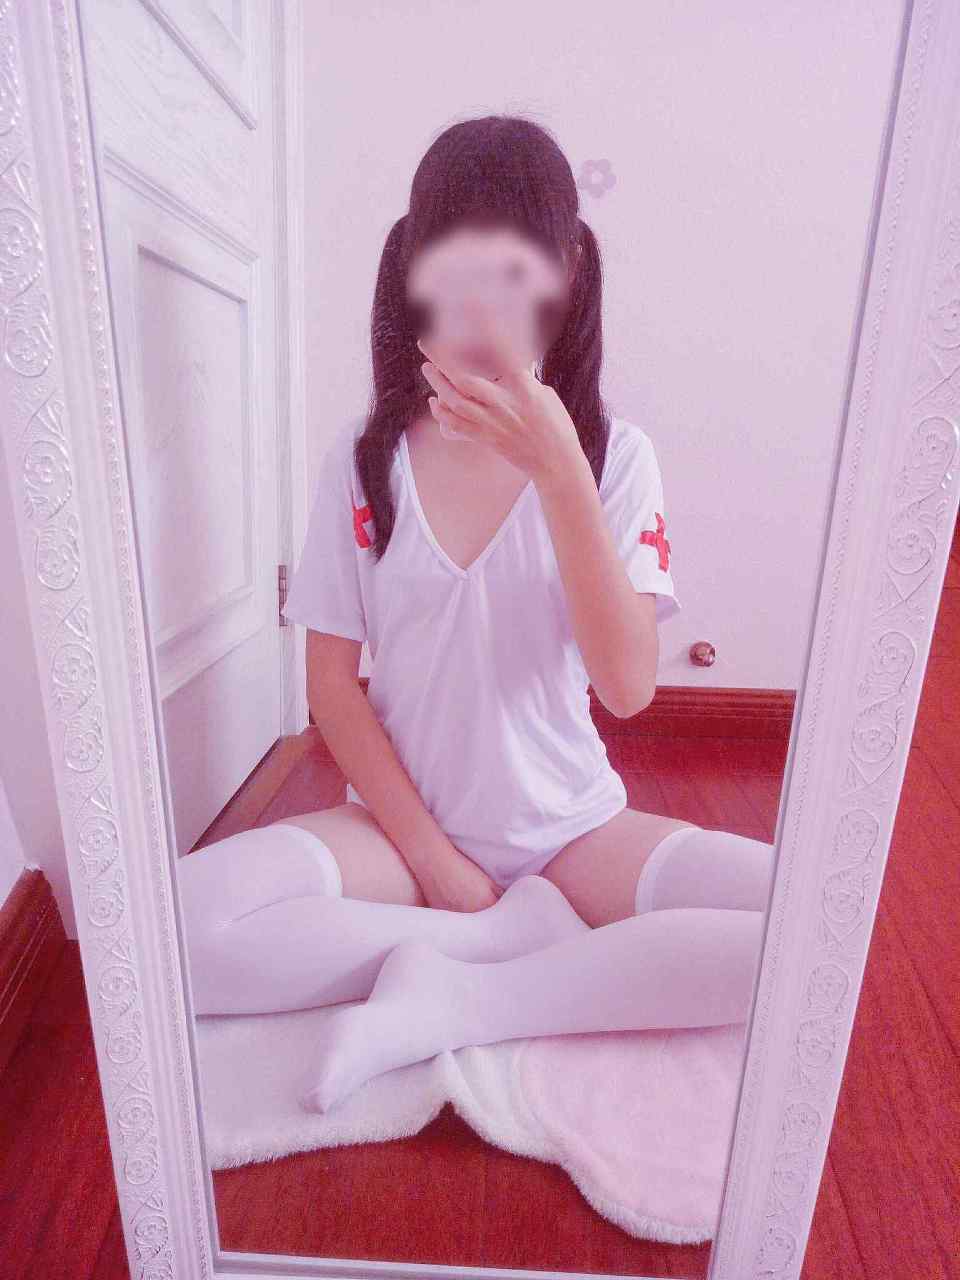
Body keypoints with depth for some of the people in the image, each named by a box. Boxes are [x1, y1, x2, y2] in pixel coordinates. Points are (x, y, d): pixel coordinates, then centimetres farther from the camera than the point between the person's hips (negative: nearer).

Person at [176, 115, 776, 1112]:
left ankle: (446, 998, -15)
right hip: (401, 820, 1)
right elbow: (331, 684, -3)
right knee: (184, 921, -24)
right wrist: (429, 852, -8)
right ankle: (532, 941, -10)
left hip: (572, 829, 1)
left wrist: (558, 469, -24)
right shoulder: (364, 456, -3)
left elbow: (628, 686, -16)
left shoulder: (614, 453, -4)